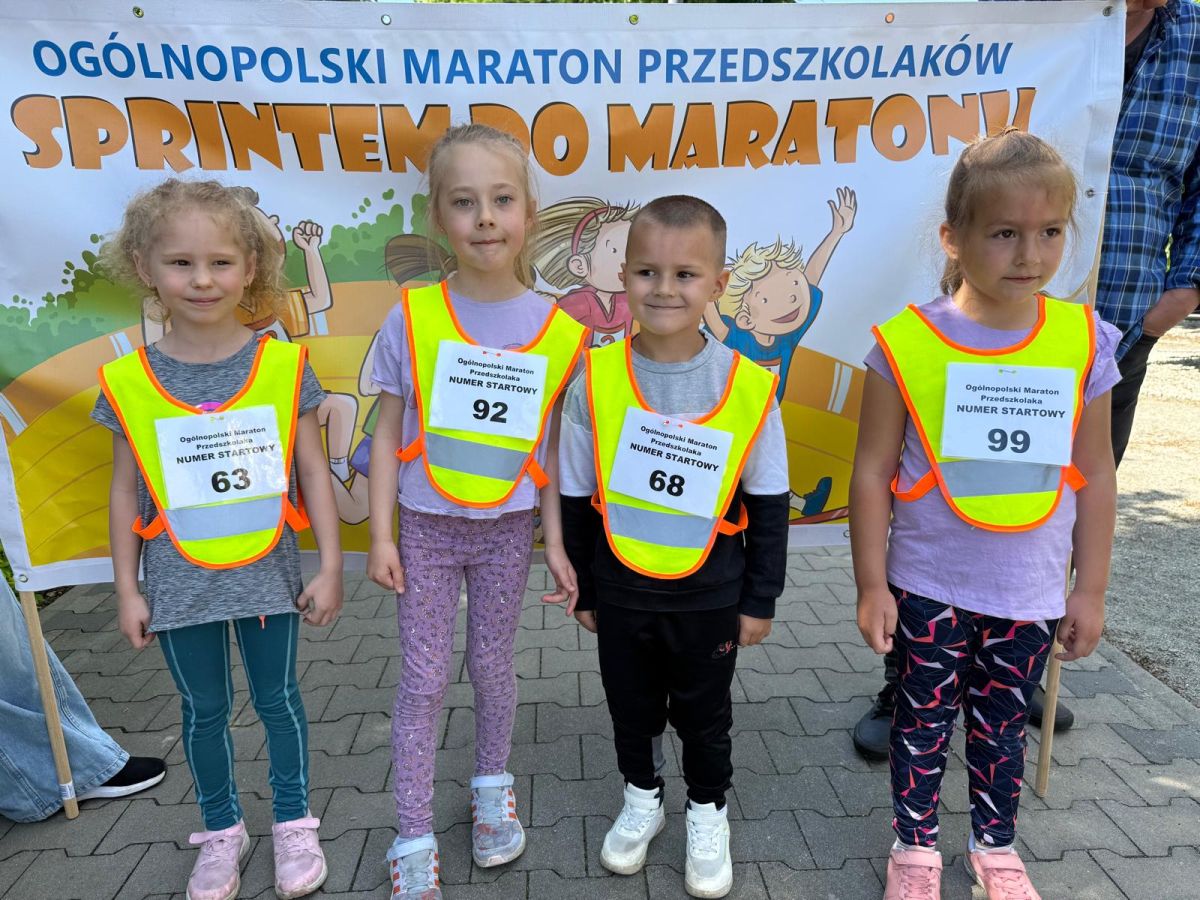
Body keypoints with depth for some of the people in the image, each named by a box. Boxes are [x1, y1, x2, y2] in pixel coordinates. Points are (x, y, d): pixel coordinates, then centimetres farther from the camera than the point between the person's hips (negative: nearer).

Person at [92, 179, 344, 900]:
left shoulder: (283, 366, -8)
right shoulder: (130, 381, -5)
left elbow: (313, 471, -4)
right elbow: (126, 491, 2)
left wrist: (330, 567, -5)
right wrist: (128, 590, 4)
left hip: (268, 571, -1)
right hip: (179, 581, 1)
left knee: (277, 698, 13)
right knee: (204, 710, 16)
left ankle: (294, 824, 34)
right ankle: (222, 831, 38)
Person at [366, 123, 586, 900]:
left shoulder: (557, 330, -7)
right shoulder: (412, 318, -10)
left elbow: (549, 444, 0)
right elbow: (389, 433, -4)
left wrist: (555, 540, -1)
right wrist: (381, 535, -6)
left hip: (508, 528, 1)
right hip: (427, 527, -1)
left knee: (493, 663, 16)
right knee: (424, 679, 6)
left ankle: (493, 788, 42)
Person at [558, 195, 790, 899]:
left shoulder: (749, 386, -15)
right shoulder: (596, 379, -13)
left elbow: (768, 503, -5)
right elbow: (577, 497, -2)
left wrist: (760, 599, -1)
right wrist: (582, 589, 4)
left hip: (710, 597, -1)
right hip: (620, 594, 2)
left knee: (705, 715, 19)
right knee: (631, 708, 21)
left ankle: (708, 814, 45)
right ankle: (642, 799, 48)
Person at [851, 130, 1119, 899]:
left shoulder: (1083, 342, -5)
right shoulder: (908, 342, -13)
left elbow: (1095, 476, 2)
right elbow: (873, 473, -9)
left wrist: (1091, 590, 5)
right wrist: (872, 584, -7)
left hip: (1029, 594, 2)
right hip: (929, 587, -2)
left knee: (1003, 725, 20)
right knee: (924, 723, 15)